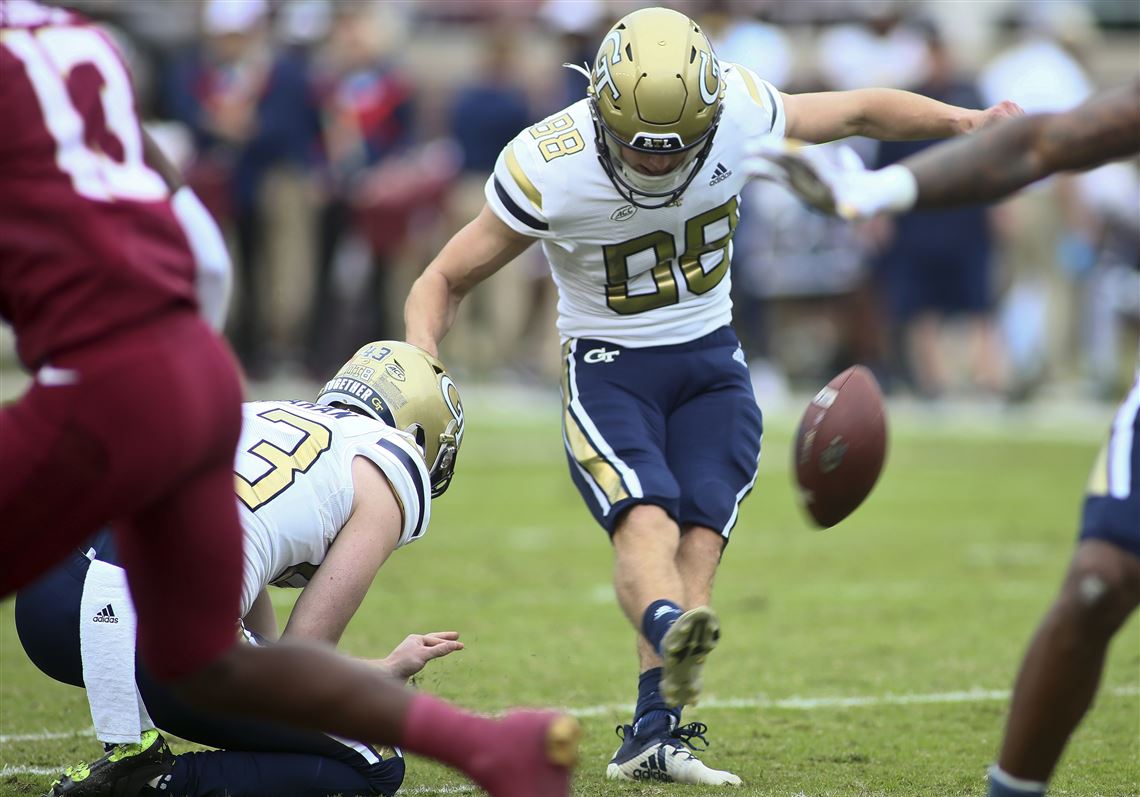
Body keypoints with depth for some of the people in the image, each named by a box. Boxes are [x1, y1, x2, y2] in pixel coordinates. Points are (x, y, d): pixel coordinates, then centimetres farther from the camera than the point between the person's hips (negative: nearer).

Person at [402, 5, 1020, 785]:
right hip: (608, 366, -3)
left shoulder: (739, 113, -17)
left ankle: (653, 735, -12)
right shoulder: (549, 170, -23)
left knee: (698, 541, -11)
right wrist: (420, 362, -30)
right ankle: (672, 631, -58)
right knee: (646, 521, -29)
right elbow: (446, 279, -12)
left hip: (711, 358, 3)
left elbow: (860, 111, 2)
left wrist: (970, 123, -1)